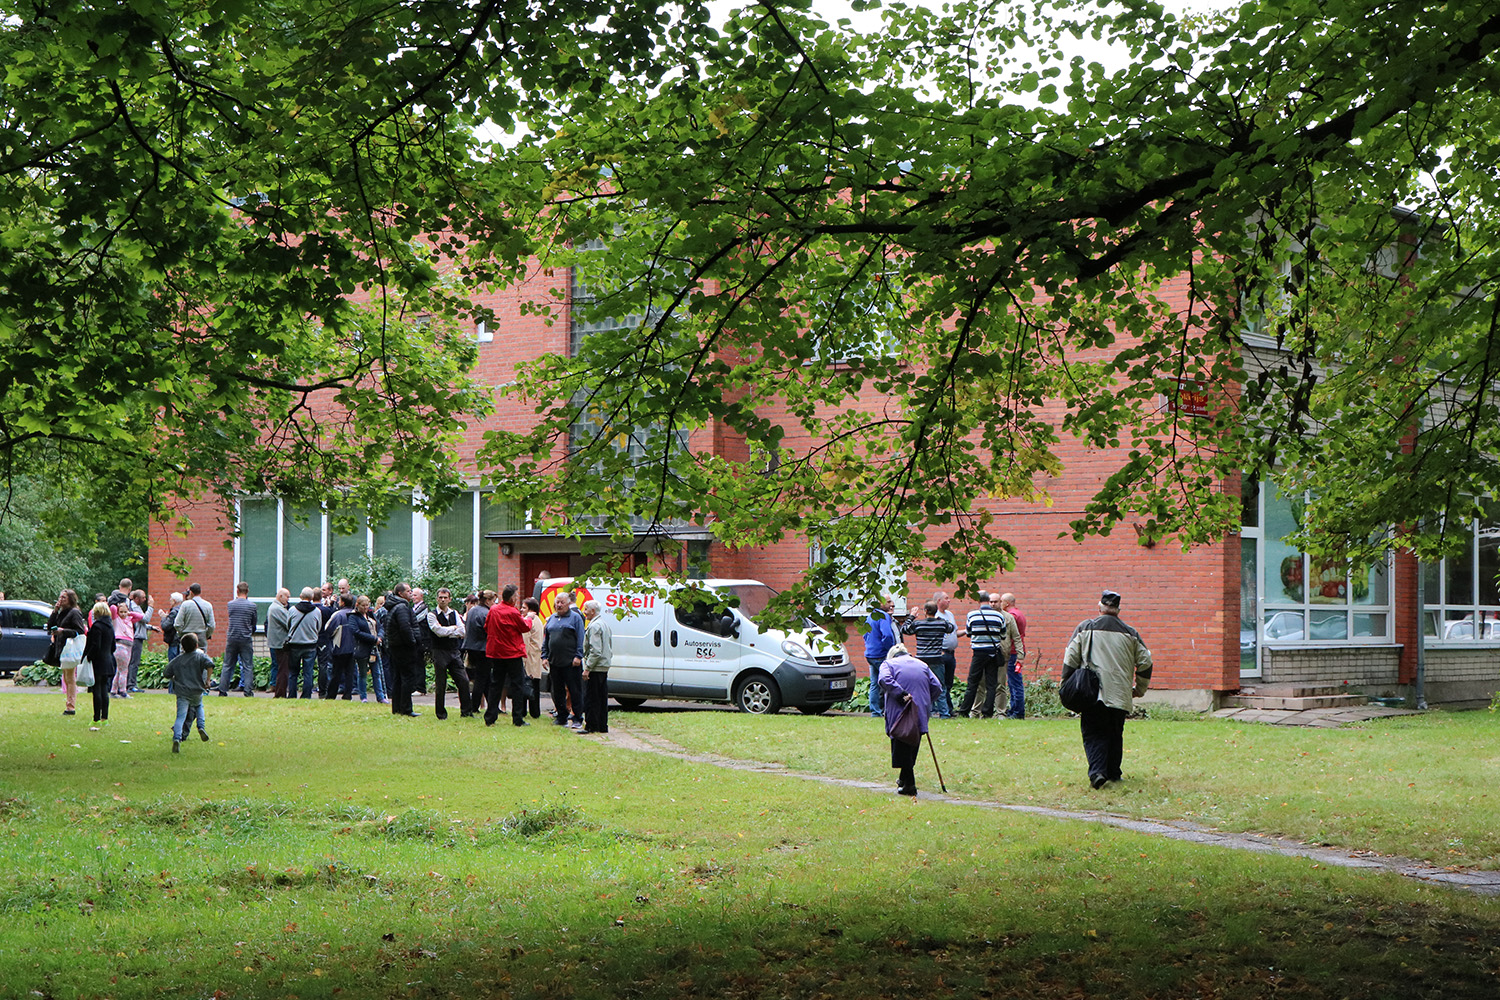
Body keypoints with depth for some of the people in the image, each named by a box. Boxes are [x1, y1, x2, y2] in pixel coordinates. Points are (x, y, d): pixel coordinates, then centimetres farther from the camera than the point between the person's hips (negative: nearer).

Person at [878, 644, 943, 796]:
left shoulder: (888, 663, 12)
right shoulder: (921, 665, 23)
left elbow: (885, 680, -12)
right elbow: (937, 687, 10)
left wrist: (901, 695, -17)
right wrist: (925, 702, 13)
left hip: (899, 709, -4)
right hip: (921, 712, 4)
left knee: (902, 747, 0)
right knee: (913, 746, 18)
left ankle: (909, 784, -6)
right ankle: (904, 778, 28)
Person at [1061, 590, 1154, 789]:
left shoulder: (1085, 628, 2)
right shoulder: (1130, 634, 7)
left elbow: (1070, 659, 0)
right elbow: (1145, 662, 10)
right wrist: (1139, 689, 23)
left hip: (1091, 695, -1)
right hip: (1120, 695, 2)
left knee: (1093, 734, 1)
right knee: (1115, 734, 16)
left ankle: (1097, 770, -19)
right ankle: (1113, 773, 20)